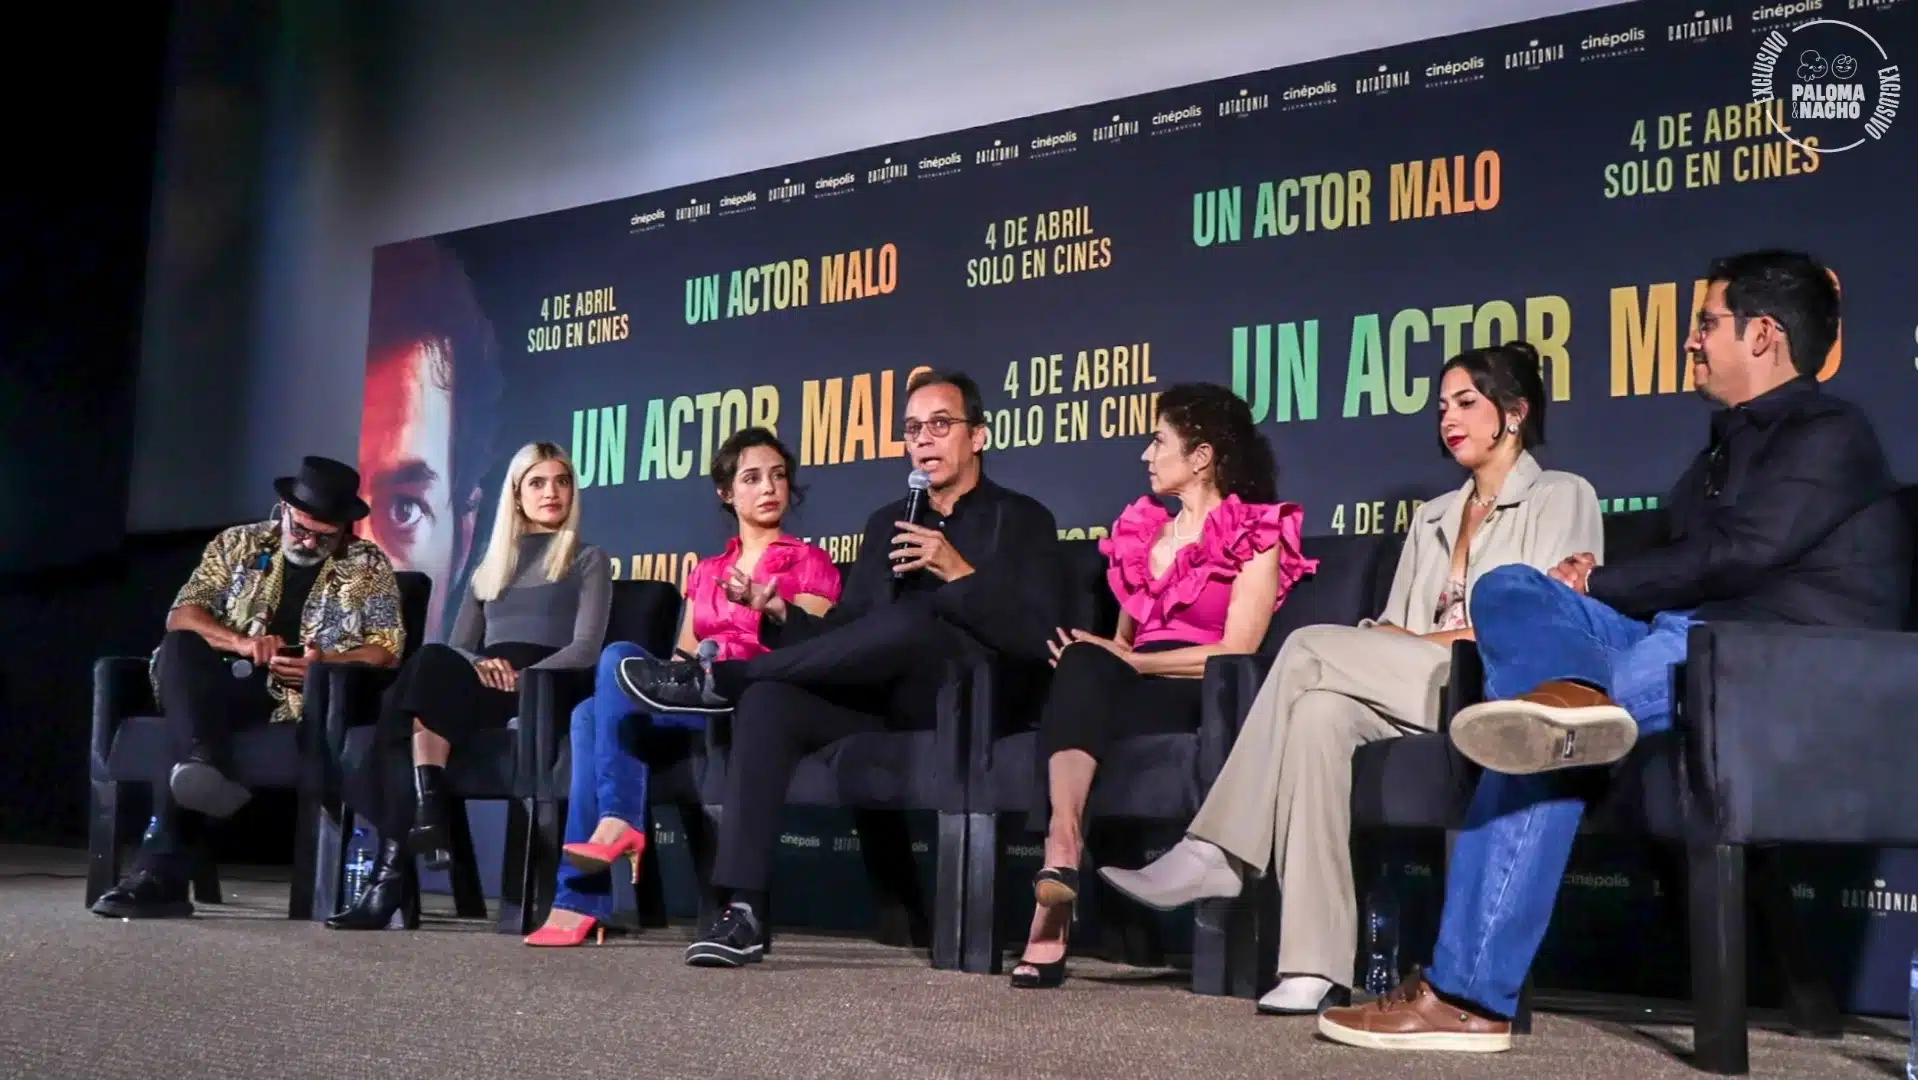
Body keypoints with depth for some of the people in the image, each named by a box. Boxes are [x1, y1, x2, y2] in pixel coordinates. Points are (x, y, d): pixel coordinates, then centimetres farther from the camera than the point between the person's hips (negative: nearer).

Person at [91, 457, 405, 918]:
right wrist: (241, 643, -16)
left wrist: (323, 663, -19)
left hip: (311, 696, -3)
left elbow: (388, 648, 1)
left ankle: (161, 871, -36)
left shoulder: (369, 567, 11)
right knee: (180, 648, -31)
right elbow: (181, 616, 5)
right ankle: (206, 769, -51)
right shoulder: (238, 544, 16)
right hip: (229, 685, 3)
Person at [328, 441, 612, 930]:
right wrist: (481, 665, -8)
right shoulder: (490, 568, 29)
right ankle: (425, 819, -44)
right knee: (433, 664, -34)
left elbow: (586, 648, 0)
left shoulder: (588, 560, 16)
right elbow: (457, 646, 17)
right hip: (480, 684, 4)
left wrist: (520, 677, -17)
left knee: (430, 668, -33)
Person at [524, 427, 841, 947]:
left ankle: (617, 821, -30)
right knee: (590, 714, -26)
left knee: (619, 656, -26)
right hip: (697, 698, 5)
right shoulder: (706, 572, 27)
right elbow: (683, 655, 19)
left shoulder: (810, 564, 11)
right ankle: (581, 899, -31)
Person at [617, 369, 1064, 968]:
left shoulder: (1021, 518, 7)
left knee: (908, 620, -37)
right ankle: (743, 912, -31)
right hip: (882, 701, 5)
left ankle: (715, 678, -22)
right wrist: (782, 614, -5)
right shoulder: (886, 522, 23)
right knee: (768, 698, -25)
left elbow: (1037, 640, -7)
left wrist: (961, 574, -17)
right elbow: (845, 630, 14)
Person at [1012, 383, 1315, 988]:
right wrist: (1090, 656, -1)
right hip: (1127, 691, 5)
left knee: (1086, 674, -34)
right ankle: (1059, 870, -50)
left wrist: (1131, 661, -13)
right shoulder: (1142, 530, 25)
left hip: (1199, 701, -4)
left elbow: (1237, 651, -9)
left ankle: (1061, 858, -48)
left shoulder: (1257, 534, 5)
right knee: (1083, 668, -33)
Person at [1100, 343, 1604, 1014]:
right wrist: (1378, 646, -4)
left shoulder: (1562, 498, 9)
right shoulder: (1433, 517, 29)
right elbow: (1393, 628, 20)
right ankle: (1316, 967, -37)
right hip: (1411, 690, 5)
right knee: (1319, 711, -31)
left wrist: (1423, 641, -10)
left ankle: (1216, 855, -24)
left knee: (1312, 648, -25)